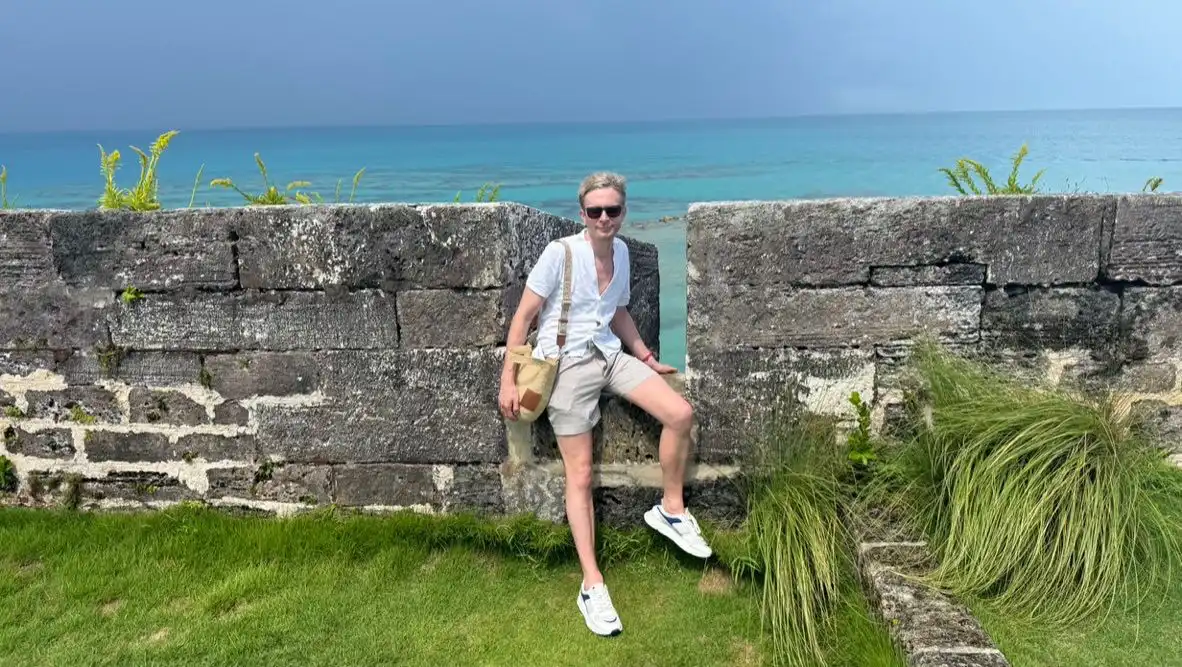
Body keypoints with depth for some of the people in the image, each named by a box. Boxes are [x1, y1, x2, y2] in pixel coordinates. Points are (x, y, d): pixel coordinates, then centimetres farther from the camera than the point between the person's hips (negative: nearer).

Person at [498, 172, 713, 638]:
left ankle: (671, 511, 12)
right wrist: (508, 380, -13)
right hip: (567, 365, -6)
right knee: (580, 476, -5)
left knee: (680, 414, -10)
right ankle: (592, 585, 3)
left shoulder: (620, 251, 8)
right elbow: (523, 316, -10)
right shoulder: (560, 252, -12)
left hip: (610, 354, 6)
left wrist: (647, 358, 19)